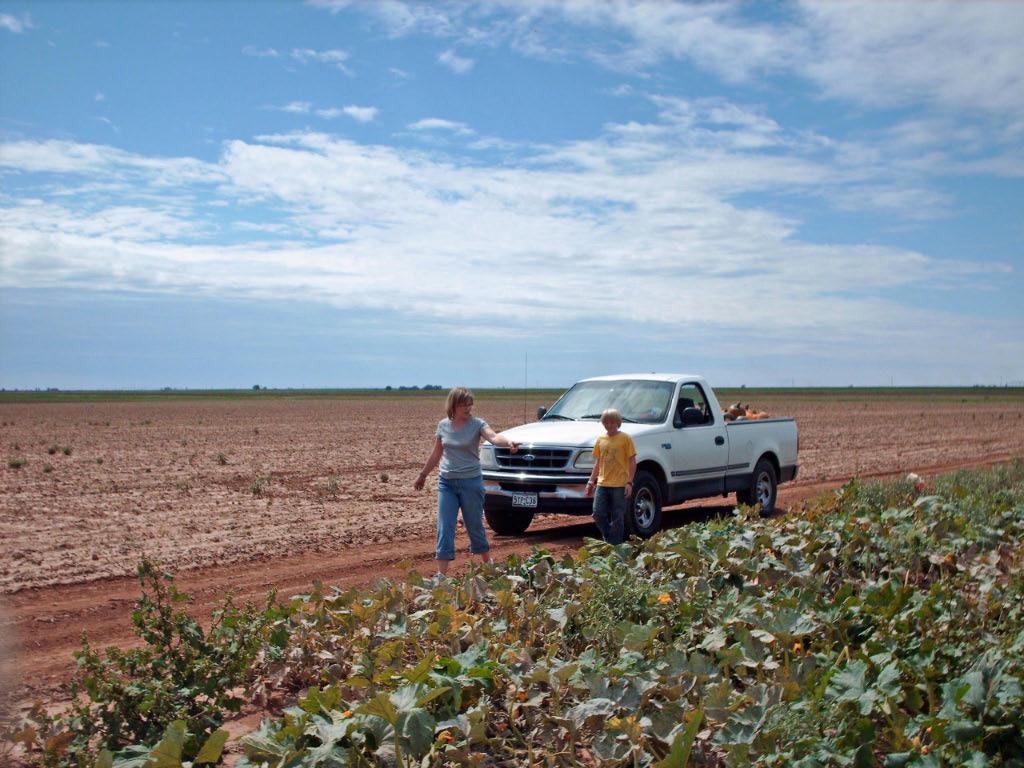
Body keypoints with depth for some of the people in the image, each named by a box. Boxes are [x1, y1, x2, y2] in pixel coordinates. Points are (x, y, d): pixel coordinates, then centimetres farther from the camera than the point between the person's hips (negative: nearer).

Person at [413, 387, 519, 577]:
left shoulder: (477, 424, -7)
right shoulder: (443, 425, 3)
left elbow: (493, 437, -27)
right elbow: (436, 454, 16)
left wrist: (508, 443, -48)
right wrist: (423, 475, 22)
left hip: (471, 482, -3)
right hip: (446, 482, 3)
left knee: (474, 526, 8)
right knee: (445, 528, -2)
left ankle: (487, 563, 30)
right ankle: (441, 573, 0)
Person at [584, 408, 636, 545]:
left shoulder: (625, 438, -3)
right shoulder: (600, 440, 10)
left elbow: (632, 462, -4)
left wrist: (629, 482, -11)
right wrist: (591, 481, 12)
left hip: (619, 485, -4)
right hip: (602, 484, 4)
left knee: (617, 517, 0)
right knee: (598, 514, -3)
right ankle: (608, 537, 19)